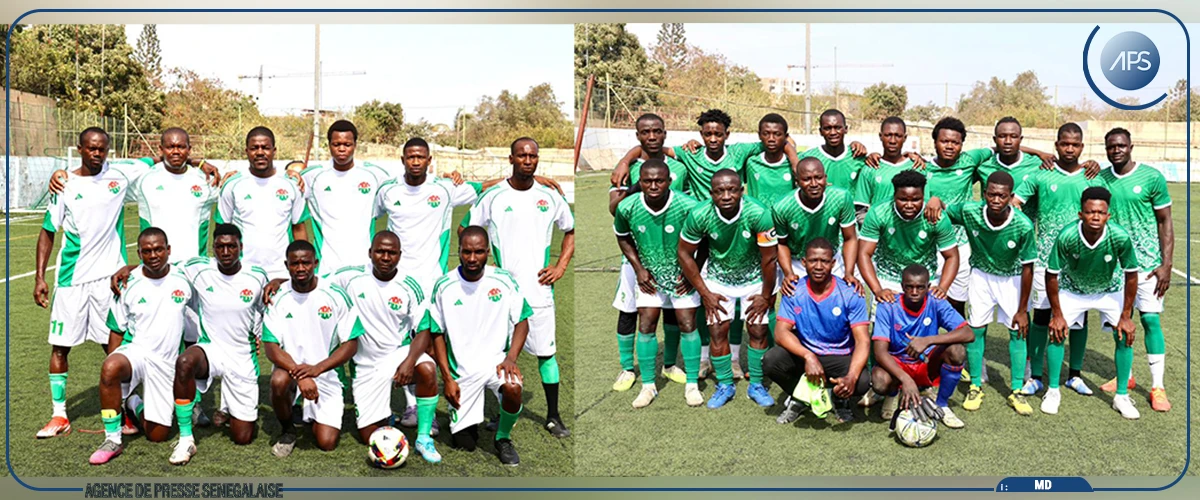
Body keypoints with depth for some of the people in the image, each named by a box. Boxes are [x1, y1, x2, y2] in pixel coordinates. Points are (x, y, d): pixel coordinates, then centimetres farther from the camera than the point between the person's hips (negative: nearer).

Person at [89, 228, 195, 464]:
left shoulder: (183, 279, -4)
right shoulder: (129, 284, -5)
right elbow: (117, 330, 5)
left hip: (166, 363, 1)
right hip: (135, 351, -1)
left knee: (157, 435, 3)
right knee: (110, 368, -40)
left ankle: (135, 405, 38)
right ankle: (112, 440, -24)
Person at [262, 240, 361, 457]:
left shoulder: (336, 296, -9)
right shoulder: (278, 298, -7)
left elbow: (351, 345, -8)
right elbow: (271, 346, -11)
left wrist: (317, 368, -23)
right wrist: (299, 374, -29)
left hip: (326, 374, 0)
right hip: (290, 366, 1)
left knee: (326, 443, -12)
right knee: (279, 381, -36)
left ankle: (312, 413, 24)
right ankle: (287, 430, -5)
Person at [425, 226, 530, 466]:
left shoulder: (504, 281, -6)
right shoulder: (443, 286, -8)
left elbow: (522, 321, 0)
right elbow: (437, 334, -1)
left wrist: (511, 358, -15)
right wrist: (447, 378, -6)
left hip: (495, 359, 0)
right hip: (461, 368, 0)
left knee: (513, 388, -33)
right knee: (465, 442, -2)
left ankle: (503, 438, -3)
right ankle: (470, 418, 36)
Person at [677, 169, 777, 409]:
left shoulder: (759, 214, -30)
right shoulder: (699, 216, -25)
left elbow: (768, 259, -19)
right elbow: (684, 253, -10)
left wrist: (766, 296, -9)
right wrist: (704, 293, -7)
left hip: (753, 279, -1)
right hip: (718, 279, 1)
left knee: (758, 330, -3)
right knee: (717, 331, -2)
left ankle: (756, 385, 16)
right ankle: (724, 385, 17)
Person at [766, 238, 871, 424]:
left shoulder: (850, 294, -15)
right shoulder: (794, 292, -10)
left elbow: (863, 341, -20)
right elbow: (781, 332, -18)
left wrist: (851, 377, -39)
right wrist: (808, 356, -38)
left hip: (840, 358, -1)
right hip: (805, 354, 2)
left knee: (862, 381, -32)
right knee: (770, 361, -27)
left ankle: (840, 400, 8)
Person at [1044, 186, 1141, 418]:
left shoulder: (1120, 238, -32)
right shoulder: (1066, 236, -34)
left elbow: (1131, 275, -16)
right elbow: (1052, 275, -20)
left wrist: (1126, 316, -12)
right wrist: (1057, 314, -14)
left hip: (1110, 290, 1)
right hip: (1072, 290, 0)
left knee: (1124, 336, -9)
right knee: (1056, 332, -11)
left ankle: (1122, 396, 8)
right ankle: (1053, 391, 7)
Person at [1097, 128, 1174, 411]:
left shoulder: (1151, 177, -7)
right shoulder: (1100, 179, 3)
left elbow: (1165, 222, -3)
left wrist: (1166, 264, -8)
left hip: (1147, 263, -3)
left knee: (1150, 320, -5)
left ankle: (1157, 387, 2)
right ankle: (1125, 376, 25)